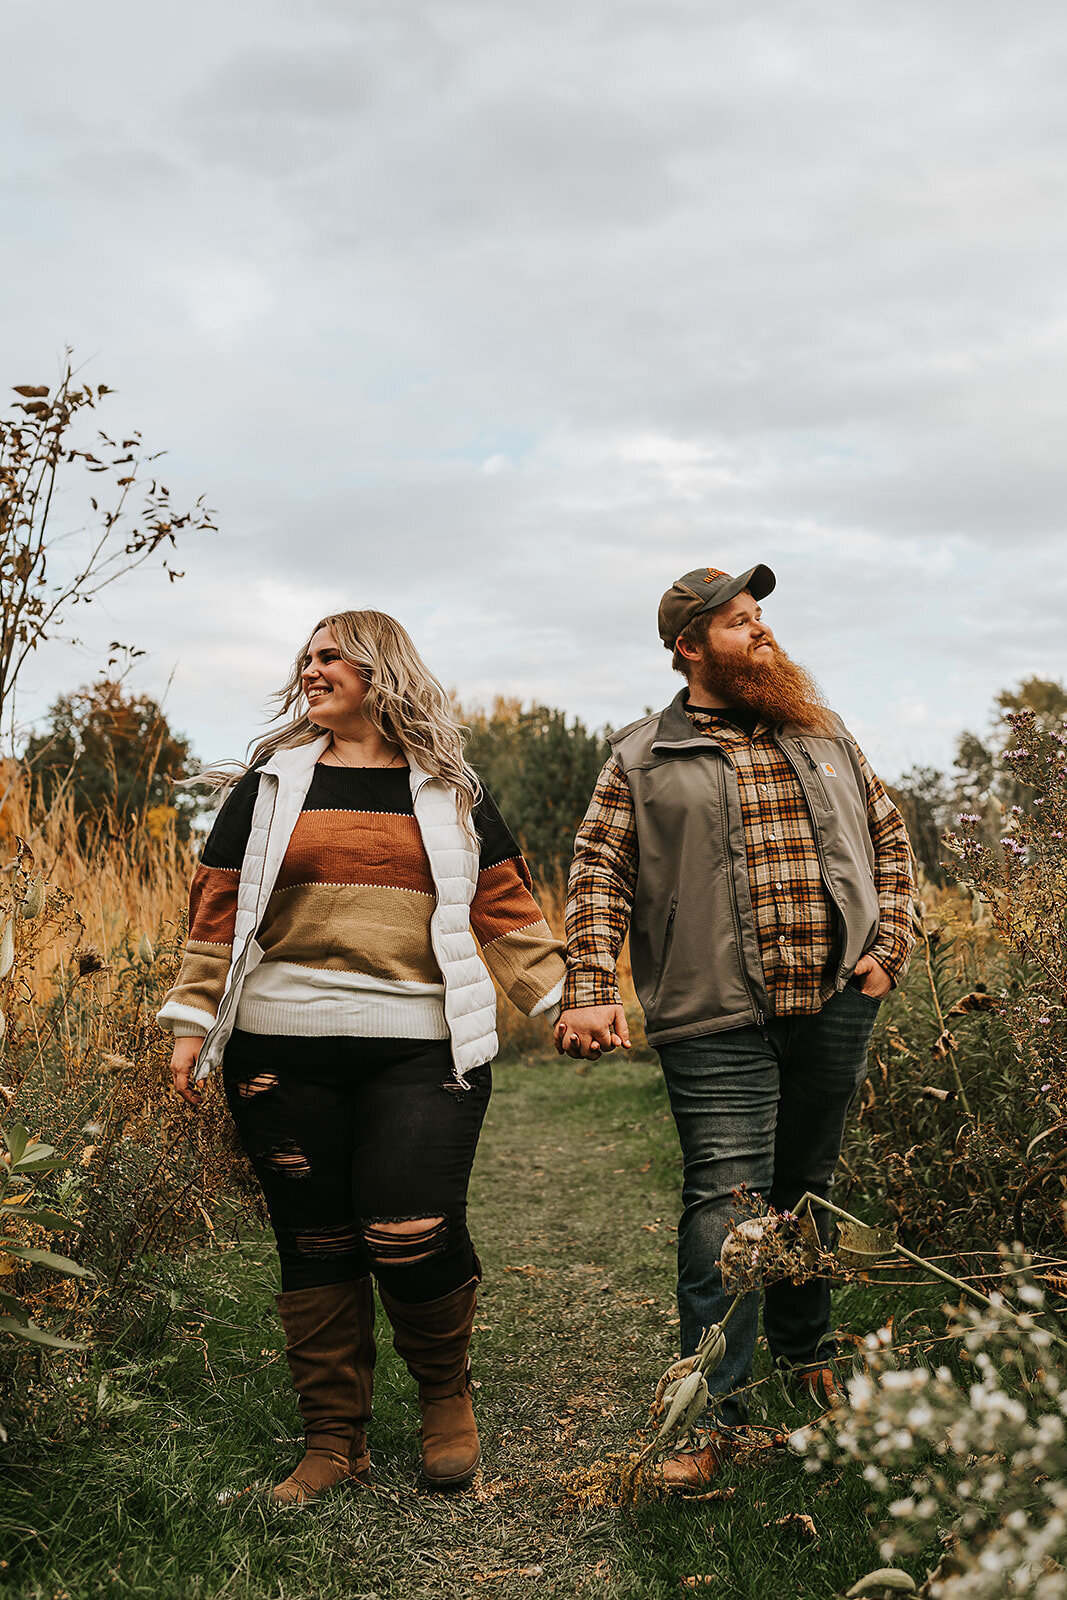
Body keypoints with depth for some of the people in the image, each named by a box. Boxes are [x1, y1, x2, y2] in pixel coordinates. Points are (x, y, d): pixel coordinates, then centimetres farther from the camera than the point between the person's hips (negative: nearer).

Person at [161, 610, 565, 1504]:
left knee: (412, 1237, -11)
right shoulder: (274, 783, 13)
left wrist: (561, 998, 2)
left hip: (421, 1050, -1)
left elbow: (503, 906, 10)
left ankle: (447, 1393, 18)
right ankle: (334, 1440, 22)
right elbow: (220, 908, 11)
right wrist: (193, 1021, 5)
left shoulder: (449, 791, 12)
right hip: (284, 1050, 2)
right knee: (314, 1245, 5)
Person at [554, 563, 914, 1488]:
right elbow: (599, 875, -2)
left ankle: (808, 1359, 36)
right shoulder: (644, 759, 3)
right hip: (719, 1018, -4)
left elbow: (888, 838, 20)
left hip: (836, 1006, 4)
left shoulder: (824, 736, 14)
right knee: (725, 1202, -8)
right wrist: (589, 990, -13)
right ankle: (717, 1412, 0)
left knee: (809, 1186, 16)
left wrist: (889, 948, 9)